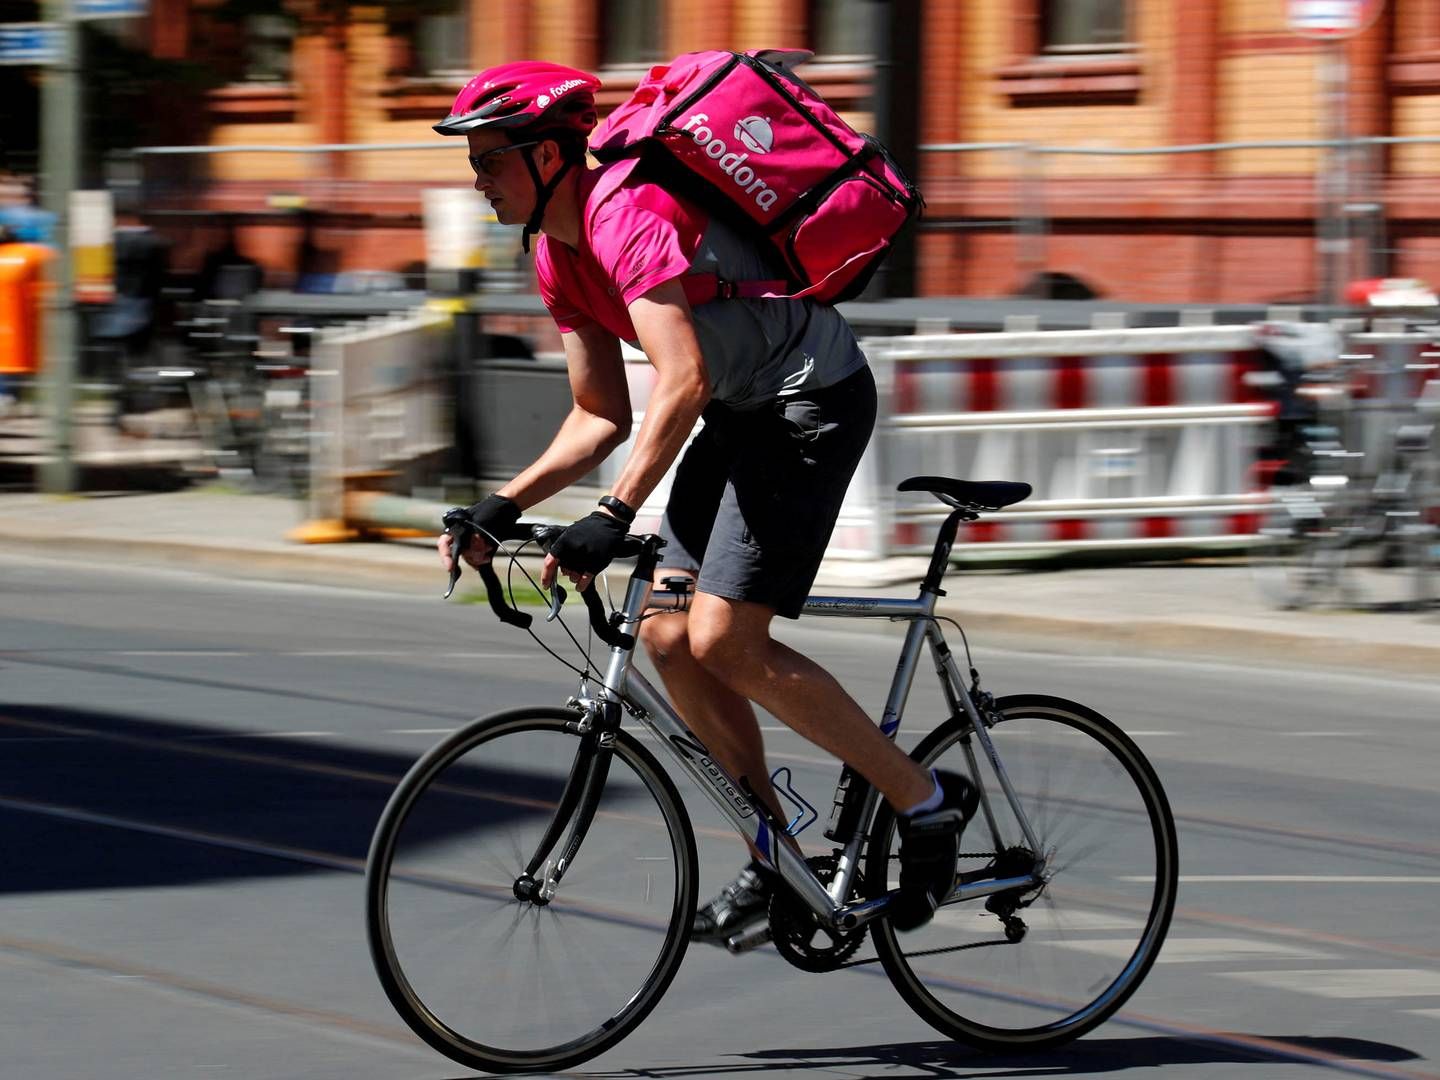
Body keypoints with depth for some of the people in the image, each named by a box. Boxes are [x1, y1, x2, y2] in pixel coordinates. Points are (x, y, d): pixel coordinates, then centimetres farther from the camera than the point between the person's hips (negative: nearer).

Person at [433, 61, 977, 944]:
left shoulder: (625, 214, -23)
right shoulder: (559, 252, 7)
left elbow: (682, 380, -35)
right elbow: (602, 418, 12)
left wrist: (614, 517, -40)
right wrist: (505, 506, 1)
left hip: (814, 399, -10)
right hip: (743, 409, 10)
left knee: (724, 642, -15)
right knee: (668, 635, 4)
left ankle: (927, 802, -4)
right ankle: (778, 855, 14)